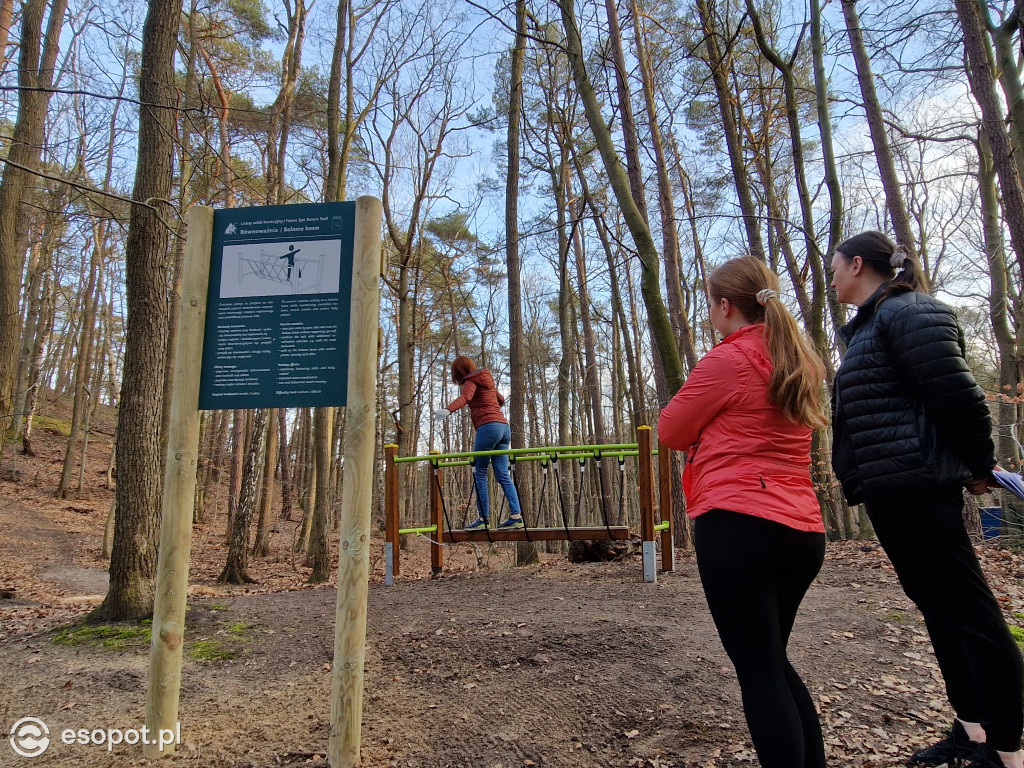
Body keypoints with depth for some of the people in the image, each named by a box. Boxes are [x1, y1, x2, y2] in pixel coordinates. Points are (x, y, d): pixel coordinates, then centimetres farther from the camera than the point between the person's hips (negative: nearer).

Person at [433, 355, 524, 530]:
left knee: (479, 473, -2)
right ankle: (516, 516, -2)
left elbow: (465, 397, -22)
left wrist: (447, 410, -39)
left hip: (488, 427, -8)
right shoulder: (486, 380, 25)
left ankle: (483, 517, -6)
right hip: (504, 426, 8)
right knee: (503, 475, 5)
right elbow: (501, 400, 39)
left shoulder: (471, 382, 1)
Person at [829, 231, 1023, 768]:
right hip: (890, 487, 11)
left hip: (914, 484, -11)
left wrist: (979, 467, -6)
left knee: (967, 608, -4)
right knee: (938, 605, 15)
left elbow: (957, 395, -16)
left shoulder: (907, 313, -12)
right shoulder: (872, 324, 19)